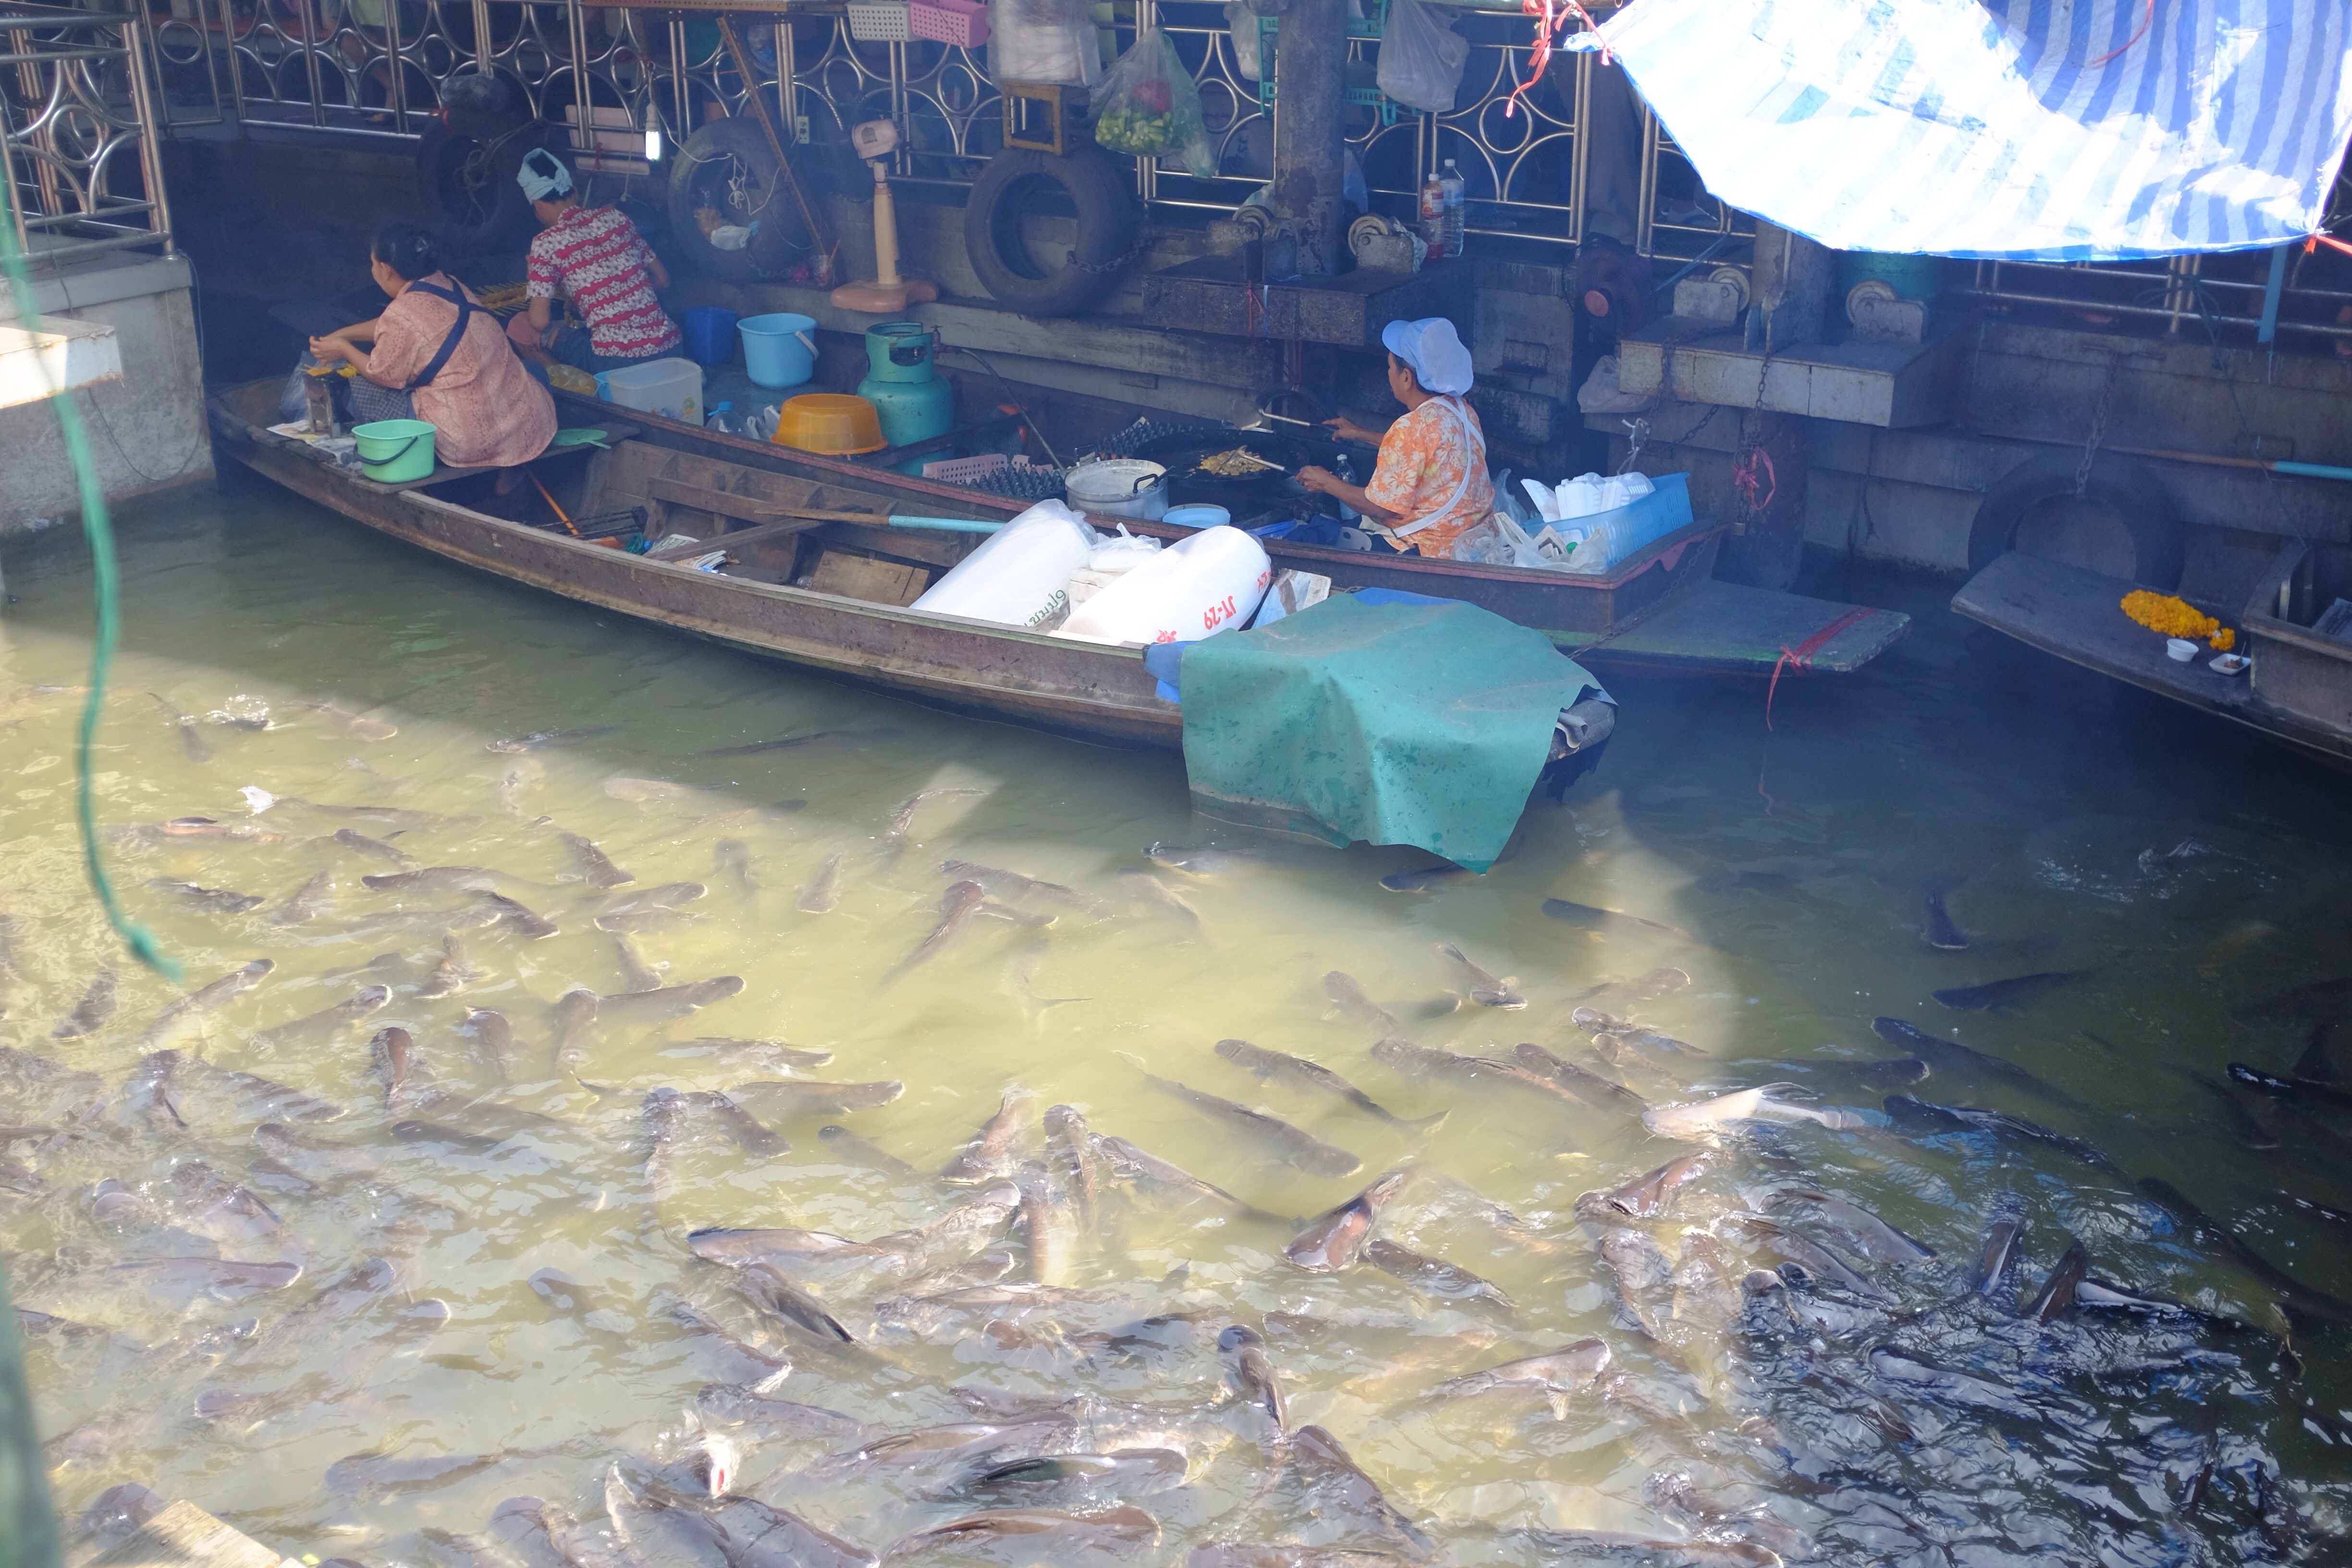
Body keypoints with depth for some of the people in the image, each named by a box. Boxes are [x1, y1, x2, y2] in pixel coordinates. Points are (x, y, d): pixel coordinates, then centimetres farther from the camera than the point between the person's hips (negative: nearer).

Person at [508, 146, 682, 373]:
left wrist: (535, 292, 17)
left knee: (519, 326, 12)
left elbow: (540, 322, -4)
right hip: (669, 348, 6)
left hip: (616, 362, -6)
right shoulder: (616, 217, 12)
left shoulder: (547, 243, -3)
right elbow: (663, 280, 19)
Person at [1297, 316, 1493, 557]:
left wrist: (1328, 484, -3)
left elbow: (1382, 508, -19)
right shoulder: (1463, 411, 2)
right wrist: (1361, 434, 31)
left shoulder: (1410, 428, -24)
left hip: (1433, 549, -9)